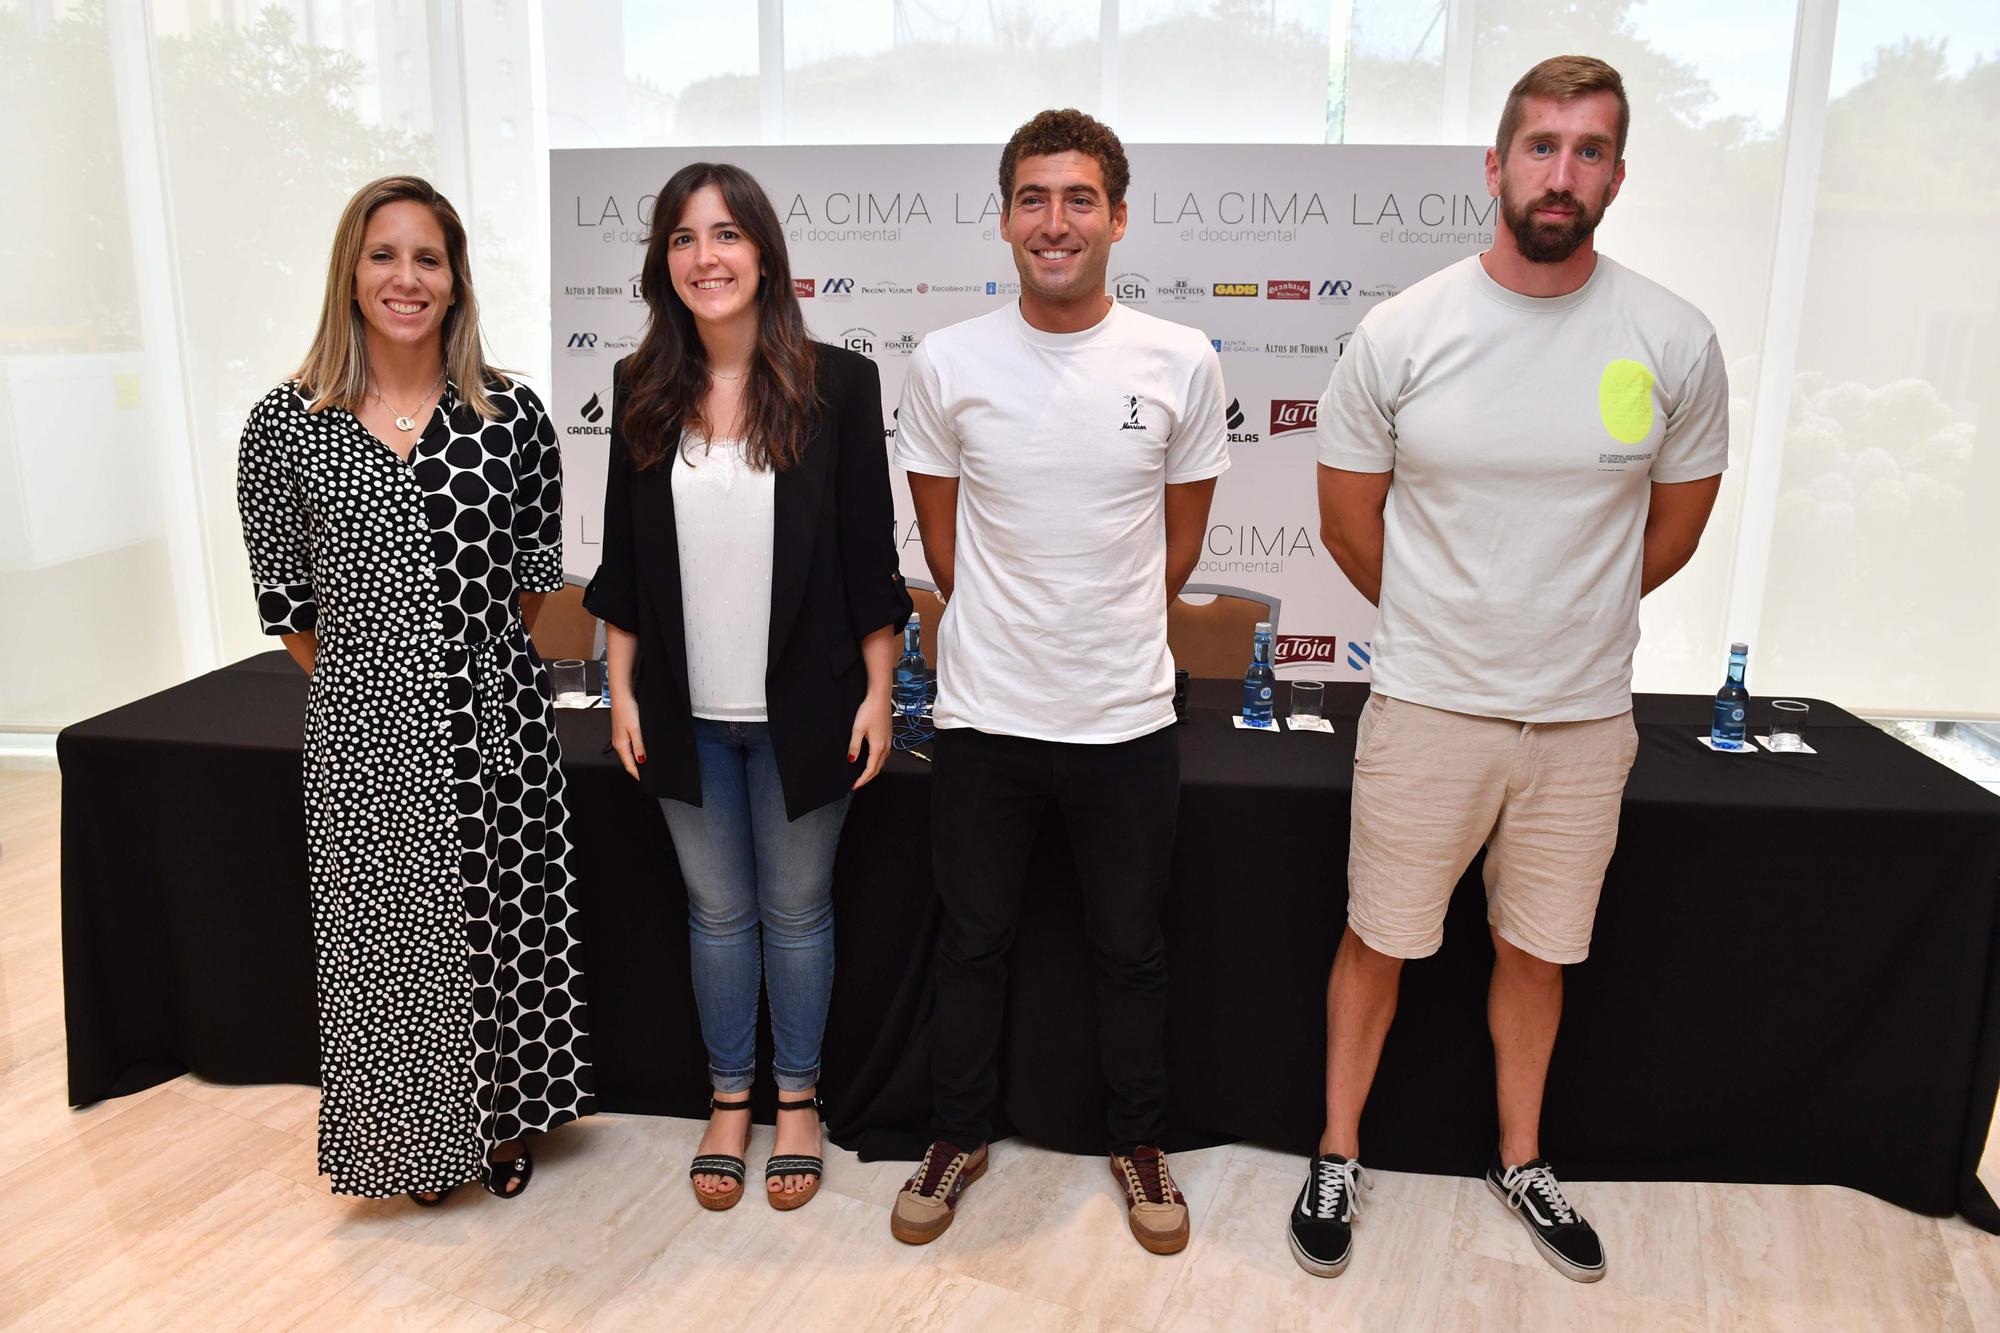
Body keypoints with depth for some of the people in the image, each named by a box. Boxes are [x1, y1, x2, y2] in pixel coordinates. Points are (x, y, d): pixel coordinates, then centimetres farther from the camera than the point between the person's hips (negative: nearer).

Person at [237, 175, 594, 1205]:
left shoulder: (510, 414, -3)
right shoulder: (286, 424, -4)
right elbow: (283, 598, 4)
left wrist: (481, 664, 9)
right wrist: (363, 682, 9)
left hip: (496, 724, 1)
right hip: (367, 734, 0)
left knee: (505, 925, 12)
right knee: (383, 936, 11)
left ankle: (505, 1126, 36)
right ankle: (415, 1143, 35)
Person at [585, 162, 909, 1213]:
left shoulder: (836, 383, -7)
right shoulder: (642, 390, 2)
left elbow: (870, 553, -5)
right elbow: (623, 556, 6)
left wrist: (877, 693, -6)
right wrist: (622, 688, 3)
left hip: (798, 708, -2)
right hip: (686, 711, 3)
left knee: (796, 909, 13)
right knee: (716, 910, 16)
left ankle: (796, 1098, 33)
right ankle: (729, 1098, 35)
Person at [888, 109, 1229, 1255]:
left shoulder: (1181, 363, -4)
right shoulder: (947, 366, -3)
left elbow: (1179, 542, 7)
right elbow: (945, 546, 7)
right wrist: (1011, 636, 11)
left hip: (1128, 718, 0)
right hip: (985, 715, 0)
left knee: (1133, 950, 15)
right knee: (975, 942, 15)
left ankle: (1141, 1146, 37)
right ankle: (962, 1137, 36)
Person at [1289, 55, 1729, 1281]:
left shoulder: (1676, 343, -5)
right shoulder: (1402, 335, -9)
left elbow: (1673, 532, 8)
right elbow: (1349, 521, 1)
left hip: (1586, 717, 2)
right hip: (1428, 708, -1)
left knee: (1539, 952, 18)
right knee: (1380, 942, 10)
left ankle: (1521, 1161, 40)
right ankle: (1340, 1158, 31)